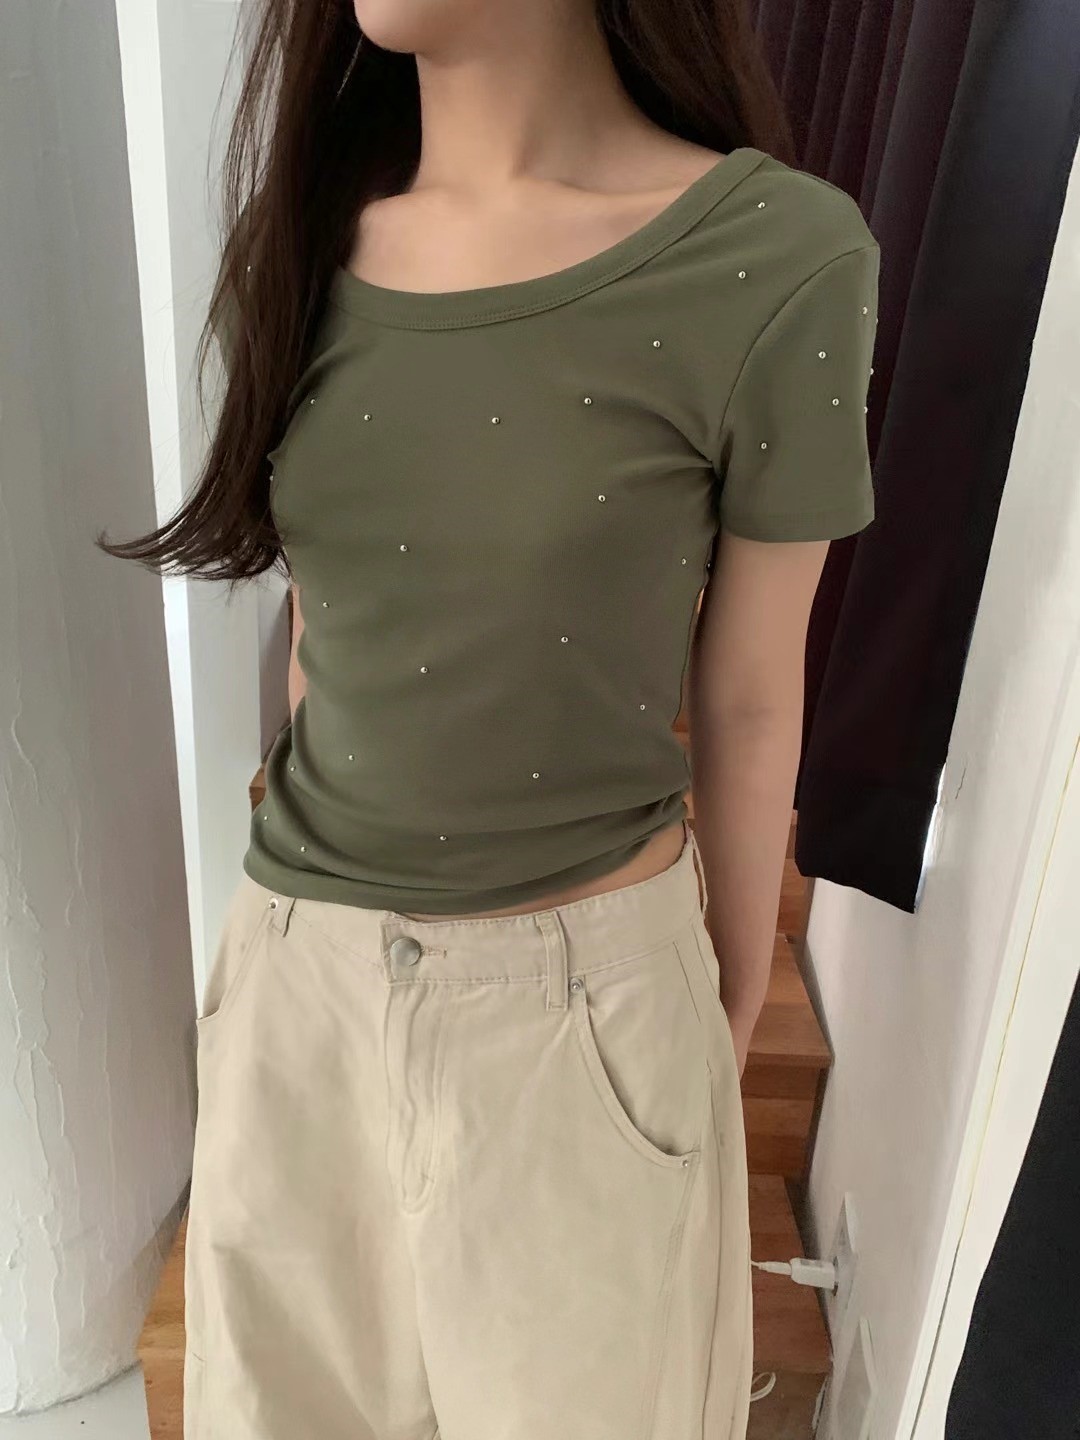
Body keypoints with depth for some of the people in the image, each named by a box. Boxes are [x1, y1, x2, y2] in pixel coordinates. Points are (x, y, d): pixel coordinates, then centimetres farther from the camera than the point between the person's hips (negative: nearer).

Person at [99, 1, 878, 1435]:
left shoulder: (778, 259, -15)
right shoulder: (307, 237, -1)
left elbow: (748, 700, -7)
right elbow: (321, 627, 8)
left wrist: (740, 998, 5)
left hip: (582, 985, -3)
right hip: (298, 964, 4)